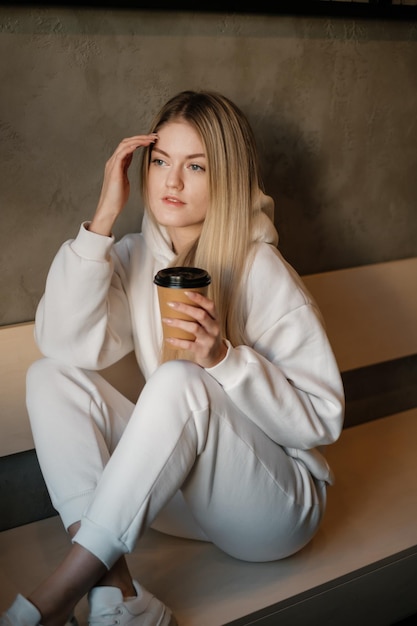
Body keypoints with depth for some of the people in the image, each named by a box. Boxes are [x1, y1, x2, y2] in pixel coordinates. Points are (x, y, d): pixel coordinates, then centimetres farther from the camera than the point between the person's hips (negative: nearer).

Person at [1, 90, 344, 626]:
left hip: (279, 504, -5)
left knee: (180, 379, -33)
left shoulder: (261, 271, -15)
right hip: (179, 488, 5)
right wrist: (103, 218, -20)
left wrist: (224, 358, -30)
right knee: (50, 377, -13)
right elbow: (65, 345, -17)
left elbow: (322, 418, -15)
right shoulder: (135, 257, 0)